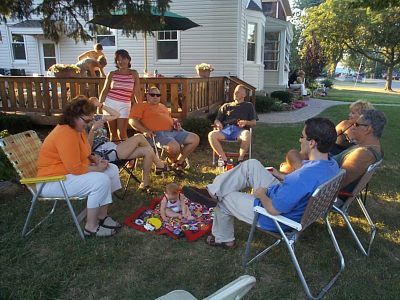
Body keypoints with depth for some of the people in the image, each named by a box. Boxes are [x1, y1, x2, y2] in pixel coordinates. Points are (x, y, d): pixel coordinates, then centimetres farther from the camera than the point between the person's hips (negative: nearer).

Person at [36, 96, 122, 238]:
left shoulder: (78, 129, 6)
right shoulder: (66, 134, -27)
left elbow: (82, 154, 22)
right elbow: (75, 168, -29)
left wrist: (95, 160, 3)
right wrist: (97, 168, -14)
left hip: (73, 170, 11)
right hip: (54, 181, -11)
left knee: (112, 169, 4)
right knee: (101, 181, -28)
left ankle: (102, 216, 8)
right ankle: (91, 227, -12)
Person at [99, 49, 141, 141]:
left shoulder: (134, 74, 2)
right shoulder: (112, 74, 3)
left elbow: (137, 92, 3)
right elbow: (105, 91, 9)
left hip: (124, 105, -1)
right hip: (110, 103, 1)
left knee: (122, 133, -7)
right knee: (113, 133, 8)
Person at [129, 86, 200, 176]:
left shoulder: (162, 106, 31)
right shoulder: (140, 106, 8)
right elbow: (132, 121, -4)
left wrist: (175, 122, 12)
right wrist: (145, 131, -19)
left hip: (174, 131, 8)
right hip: (158, 134, -7)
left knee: (195, 139, -4)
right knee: (174, 147, -35)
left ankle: (179, 162, 5)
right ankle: (173, 162, 3)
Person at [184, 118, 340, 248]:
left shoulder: (307, 175, -38)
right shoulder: (332, 164, -9)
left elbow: (273, 209, -30)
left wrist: (261, 194, -11)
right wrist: (282, 177, 9)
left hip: (278, 218, -8)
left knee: (224, 198, 10)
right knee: (251, 165, 6)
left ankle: (223, 239, 35)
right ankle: (213, 191, 9)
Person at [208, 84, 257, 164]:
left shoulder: (248, 106, 26)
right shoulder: (226, 106, 30)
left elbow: (254, 123, 15)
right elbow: (216, 120, 22)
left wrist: (246, 122, -8)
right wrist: (218, 123, -4)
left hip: (240, 129, -2)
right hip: (226, 129, 2)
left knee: (247, 134, -39)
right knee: (211, 135, -31)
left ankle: (240, 159, -22)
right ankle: (224, 159, -24)